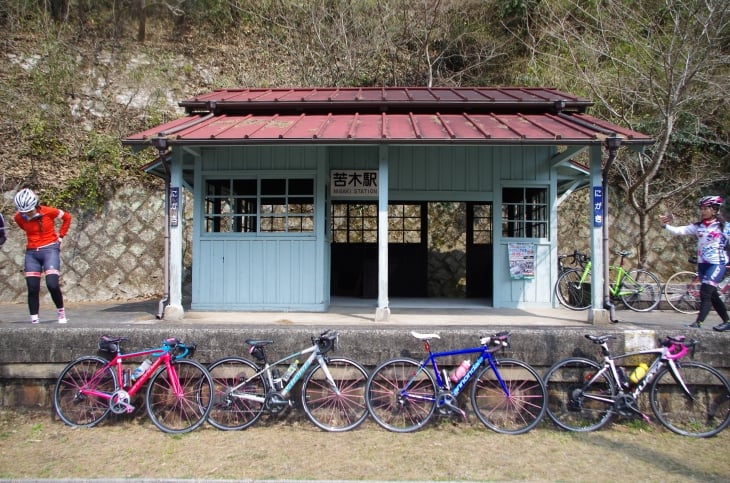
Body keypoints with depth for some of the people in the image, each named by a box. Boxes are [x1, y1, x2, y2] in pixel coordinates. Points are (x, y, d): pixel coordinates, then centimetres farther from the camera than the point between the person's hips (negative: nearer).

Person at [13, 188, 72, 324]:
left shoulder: (49, 212, -10)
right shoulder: (19, 218, -1)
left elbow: (67, 217, 7)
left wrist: (60, 236, 5)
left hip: (50, 249, -3)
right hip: (31, 253, 3)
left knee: (52, 284, -17)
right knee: (32, 289, -2)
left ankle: (61, 312, 4)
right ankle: (34, 320, 7)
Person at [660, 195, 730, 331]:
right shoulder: (698, 227, 7)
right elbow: (679, 231, -1)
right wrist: (665, 225, -16)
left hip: (717, 263, -6)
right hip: (702, 264, 6)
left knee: (705, 292, -14)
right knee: (712, 295, 12)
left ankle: (698, 322, -14)